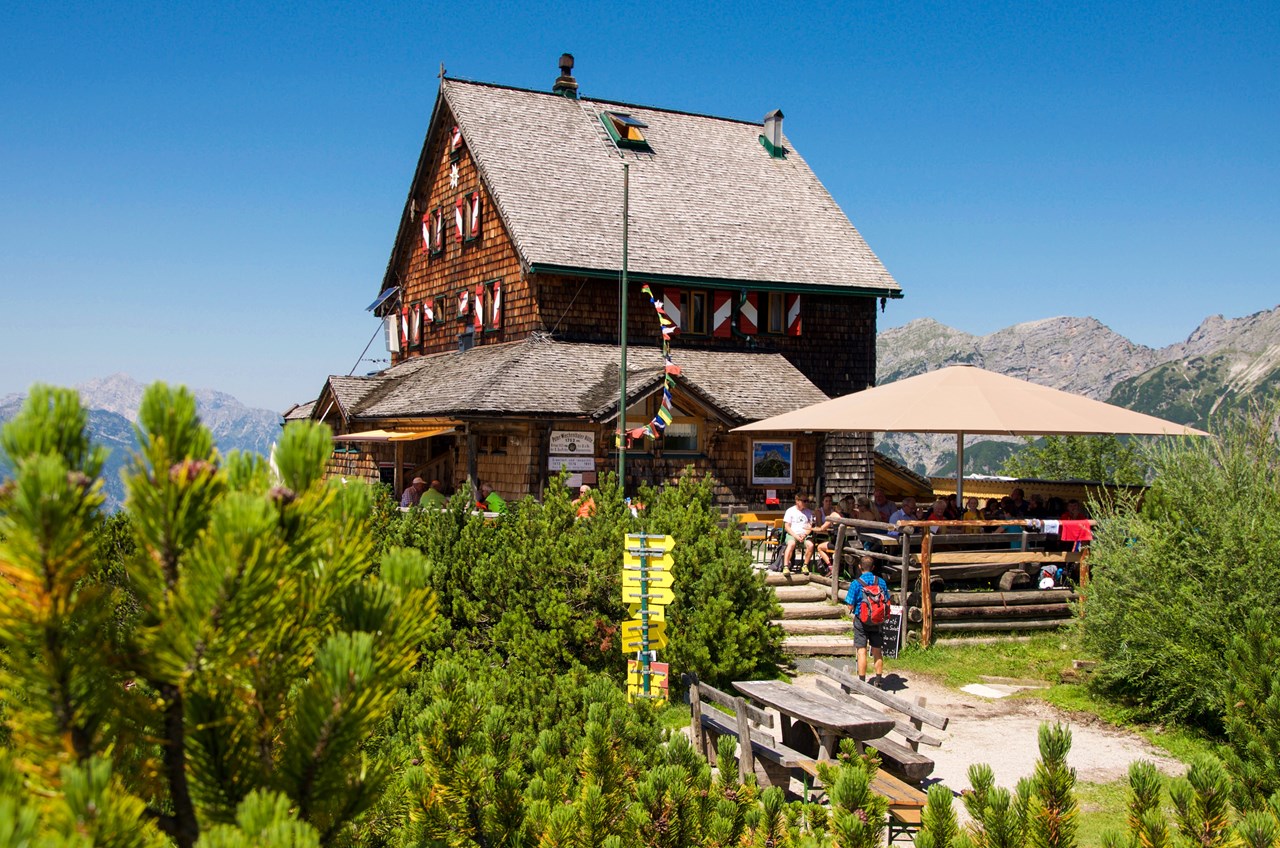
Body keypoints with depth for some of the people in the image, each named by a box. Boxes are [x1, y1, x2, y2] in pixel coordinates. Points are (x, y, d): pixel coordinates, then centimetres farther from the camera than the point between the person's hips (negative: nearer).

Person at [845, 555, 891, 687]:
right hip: (877, 622, 3)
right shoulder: (881, 582, -3)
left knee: (862, 652, 1)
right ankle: (878, 681, 19)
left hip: (861, 621, -3)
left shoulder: (856, 583, -13)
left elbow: (850, 606, -11)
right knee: (877, 652, 12)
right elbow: (887, 603, 3)